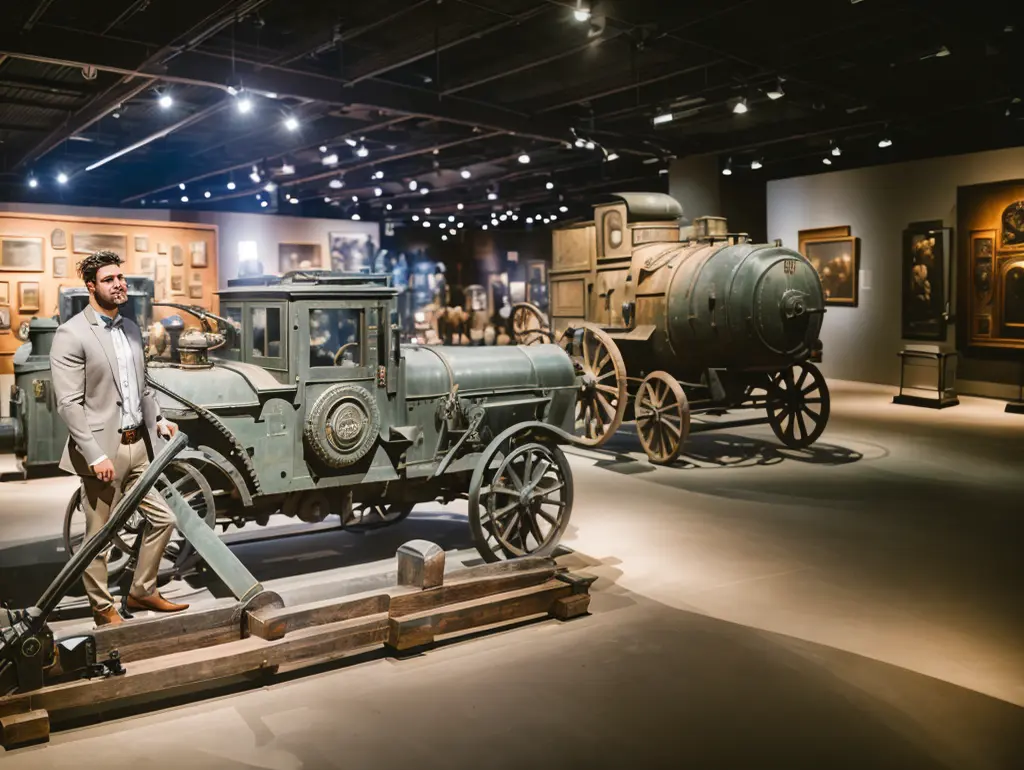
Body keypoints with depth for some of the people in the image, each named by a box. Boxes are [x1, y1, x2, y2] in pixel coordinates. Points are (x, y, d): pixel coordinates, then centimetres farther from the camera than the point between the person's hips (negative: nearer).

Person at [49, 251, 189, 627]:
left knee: (162, 518, 13)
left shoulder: (131, 328, 11)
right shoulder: (71, 334, -12)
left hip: (139, 444, 8)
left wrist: (158, 420, 7)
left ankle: (142, 591, 30)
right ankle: (103, 609, 23)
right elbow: (69, 404, -16)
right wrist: (96, 456, -20)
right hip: (103, 449, -7)